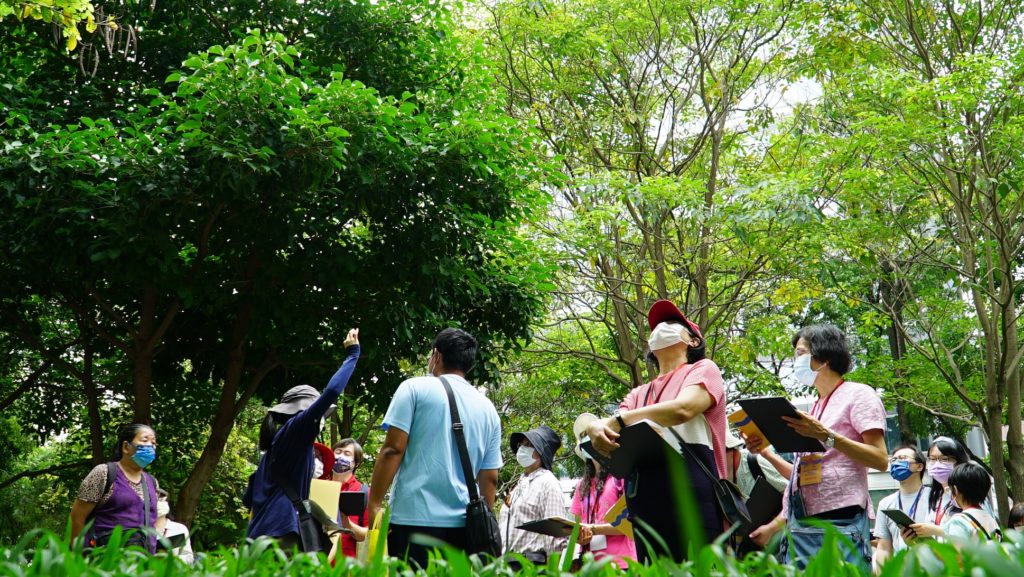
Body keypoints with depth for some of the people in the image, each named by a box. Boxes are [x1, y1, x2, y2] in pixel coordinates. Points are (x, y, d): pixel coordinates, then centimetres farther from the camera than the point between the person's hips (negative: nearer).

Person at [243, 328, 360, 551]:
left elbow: (248, 499, 24)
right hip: (280, 534, -9)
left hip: (262, 533, 9)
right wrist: (352, 355, -4)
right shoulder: (295, 429, -3)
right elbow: (330, 393, -14)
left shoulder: (275, 441, 21)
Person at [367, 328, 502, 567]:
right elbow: (489, 478, 14)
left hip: (413, 519, -4)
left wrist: (373, 505, -4)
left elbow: (393, 449, -7)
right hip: (463, 525, 4)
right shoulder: (488, 409, 14)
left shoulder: (414, 388, 1)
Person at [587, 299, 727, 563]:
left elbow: (681, 409, -11)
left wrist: (618, 421, -5)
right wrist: (597, 428, -13)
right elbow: (616, 427, 12)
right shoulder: (639, 393, 27)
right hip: (644, 502, 6)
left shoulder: (703, 369, 9)